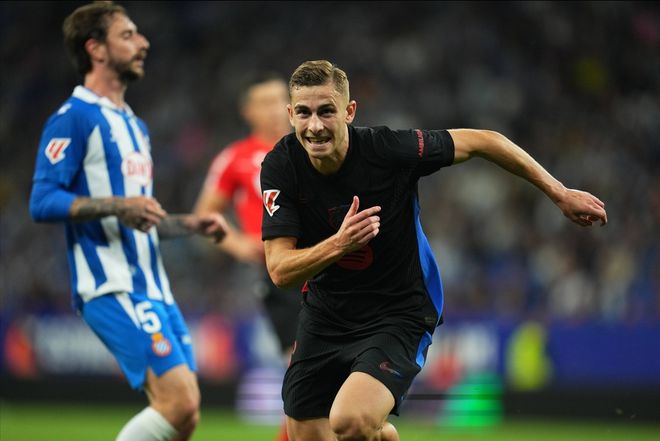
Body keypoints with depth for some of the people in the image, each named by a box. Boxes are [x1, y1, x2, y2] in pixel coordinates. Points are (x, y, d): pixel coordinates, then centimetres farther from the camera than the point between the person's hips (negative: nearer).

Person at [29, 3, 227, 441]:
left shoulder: (134, 125, 23)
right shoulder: (73, 118, -6)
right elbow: (43, 202, -15)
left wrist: (191, 223, 14)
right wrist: (117, 206, -24)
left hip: (154, 289, 9)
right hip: (113, 288, -9)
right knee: (180, 403, -19)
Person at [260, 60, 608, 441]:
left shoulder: (388, 149, -21)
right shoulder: (281, 166, -14)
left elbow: (482, 141, -7)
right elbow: (280, 270, -18)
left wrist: (560, 193, -5)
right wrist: (339, 244, -37)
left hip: (400, 314, -4)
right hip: (324, 316, 4)